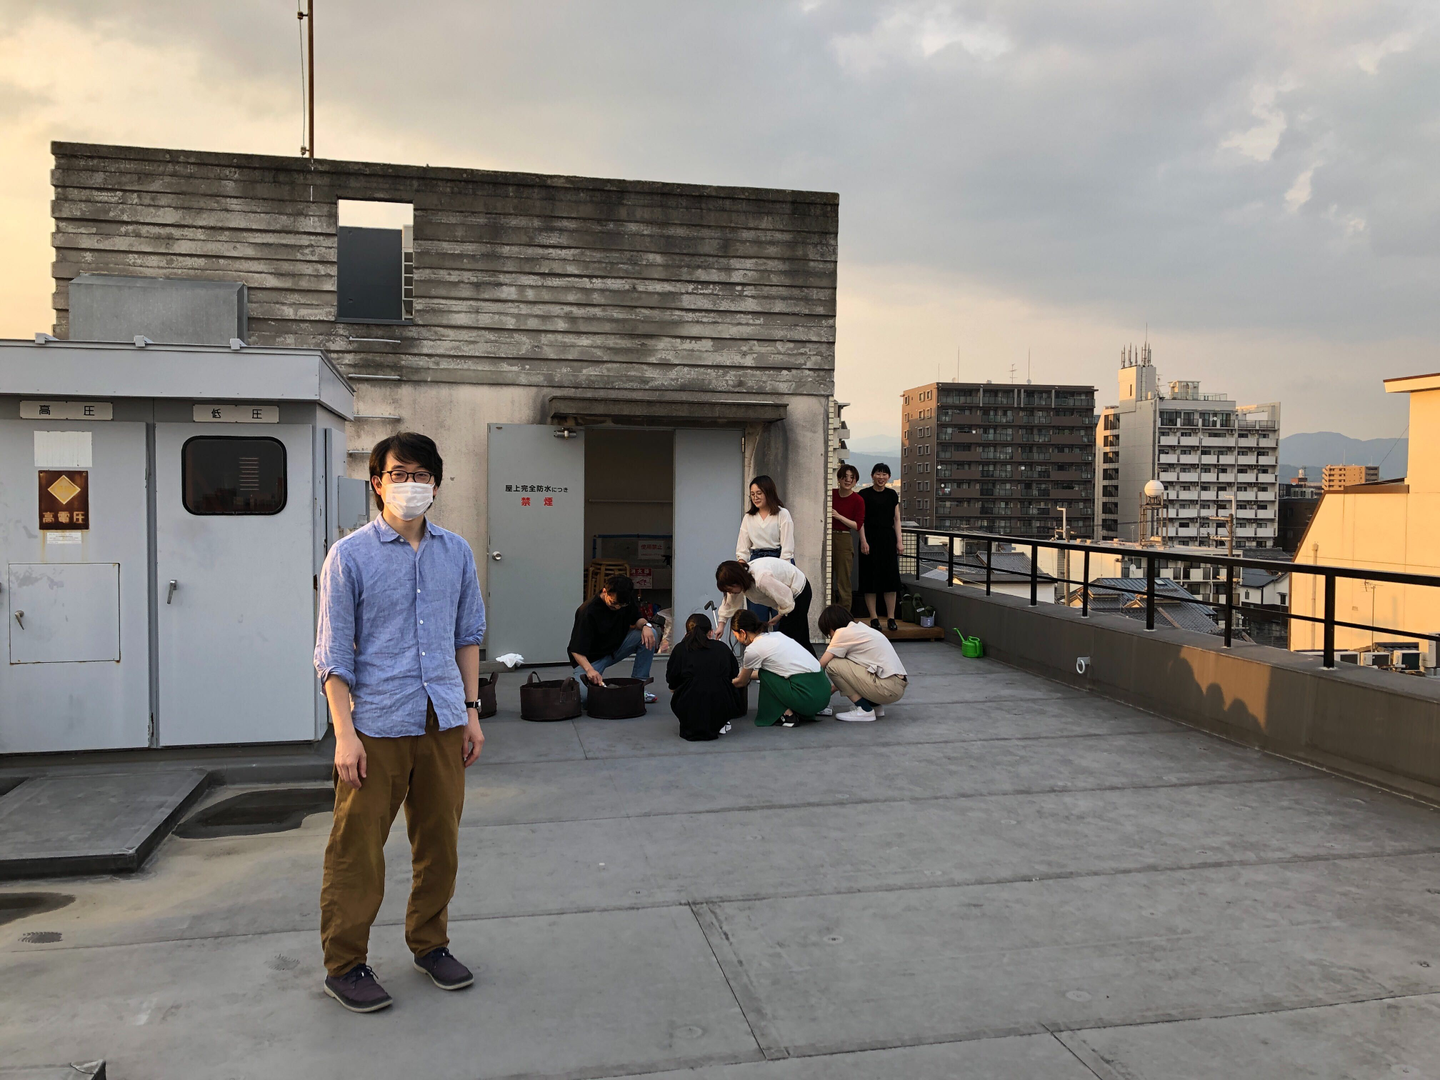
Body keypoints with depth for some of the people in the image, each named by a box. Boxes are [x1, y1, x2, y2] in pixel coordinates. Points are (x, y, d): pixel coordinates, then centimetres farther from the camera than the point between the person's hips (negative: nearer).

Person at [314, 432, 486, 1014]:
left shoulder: (456, 552, 7)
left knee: (440, 843, 14)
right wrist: (344, 735, -11)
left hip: (442, 724, 4)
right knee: (357, 849, 3)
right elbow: (333, 652, -6)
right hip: (377, 726, -4)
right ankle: (344, 966, 21)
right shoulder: (350, 555, -5)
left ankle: (429, 943, 33)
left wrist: (471, 711, 10)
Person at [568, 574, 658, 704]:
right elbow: (576, 650, -31)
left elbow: (636, 619, 4)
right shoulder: (588, 611, -28)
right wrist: (589, 669, -48)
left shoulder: (626, 601, -10)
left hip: (617, 647, 6)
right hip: (591, 658, -6)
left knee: (650, 635, -17)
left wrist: (646, 625, -21)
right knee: (583, 694, -35)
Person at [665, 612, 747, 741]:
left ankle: (692, 725, 15)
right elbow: (735, 674, 22)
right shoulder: (723, 647, 8)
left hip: (690, 710, 0)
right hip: (722, 710, 0)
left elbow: (672, 685, 10)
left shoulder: (680, 649, 5)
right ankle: (719, 724, 15)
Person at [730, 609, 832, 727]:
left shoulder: (753, 649, -3)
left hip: (808, 697, -8)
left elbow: (742, 682, 16)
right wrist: (748, 674, 49)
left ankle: (787, 715, 5)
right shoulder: (776, 636, 19)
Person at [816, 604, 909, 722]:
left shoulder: (843, 633, -6)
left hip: (889, 688, -9)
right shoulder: (861, 628, 20)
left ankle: (864, 710, -4)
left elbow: (821, 665, -2)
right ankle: (875, 705, 15)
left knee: (832, 665, -7)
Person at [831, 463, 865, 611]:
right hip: (826, 538, 4)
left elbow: (857, 526, -9)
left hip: (843, 541, -4)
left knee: (843, 583, -1)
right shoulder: (830, 493, 4)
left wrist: (839, 516, -16)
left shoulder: (858, 500, -6)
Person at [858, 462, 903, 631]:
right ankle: (874, 618, 6)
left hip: (888, 538, 3)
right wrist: (863, 541, -11)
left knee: (890, 578, 2)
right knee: (870, 579, -1)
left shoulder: (892, 495, 10)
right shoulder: (865, 494, -1)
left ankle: (890, 618, 8)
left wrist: (899, 541, 2)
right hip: (871, 538, -3)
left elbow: (896, 519, 9)